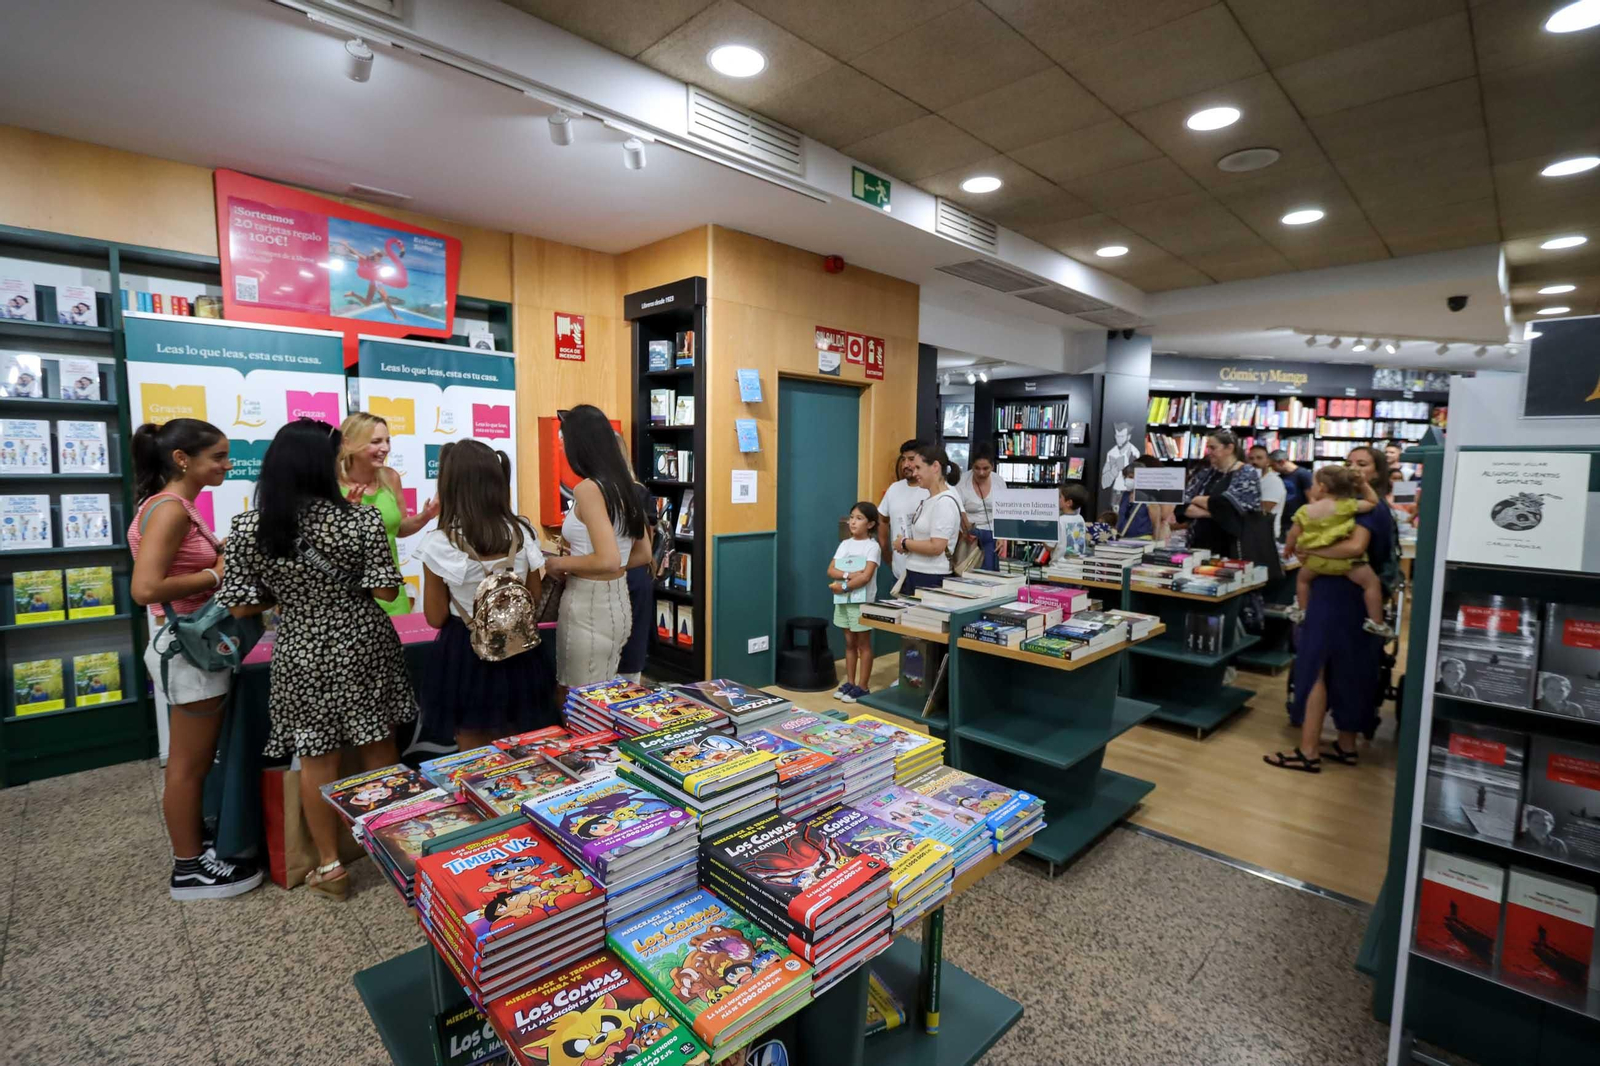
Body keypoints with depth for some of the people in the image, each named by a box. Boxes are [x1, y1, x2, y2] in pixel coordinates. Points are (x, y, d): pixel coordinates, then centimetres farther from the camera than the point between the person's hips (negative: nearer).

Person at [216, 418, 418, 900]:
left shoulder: (247, 527, -8)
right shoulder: (361, 519, -15)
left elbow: (242, 606, -4)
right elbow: (386, 593, -13)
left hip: (301, 655, 1)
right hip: (361, 646, -1)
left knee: (316, 760, 14)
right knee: (379, 750, 15)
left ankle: (329, 865, 26)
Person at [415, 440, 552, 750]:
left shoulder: (439, 544, -17)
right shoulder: (522, 532, -8)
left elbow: (436, 617, -7)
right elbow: (534, 601, 3)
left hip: (464, 654, -3)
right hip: (516, 653, 3)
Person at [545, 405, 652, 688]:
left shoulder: (588, 488, -18)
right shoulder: (623, 486, 6)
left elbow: (608, 561, -27)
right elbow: (643, 554, 12)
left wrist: (561, 563, -10)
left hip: (590, 607, -8)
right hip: (618, 602, 8)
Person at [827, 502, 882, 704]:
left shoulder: (872, 546, -9)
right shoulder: (844, 544, 8)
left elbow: (865, 576, -18)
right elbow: (831, 570, 0)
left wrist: (844, 587, -18)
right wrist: (848, 575, -17)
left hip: (862, 601, -6)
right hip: (843, 601, 6)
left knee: (863, 644, 4)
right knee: (849, 643, 14)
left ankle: (863, 687, 11)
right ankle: (849, 683, 22)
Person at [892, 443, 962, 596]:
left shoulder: (945, 501, -16)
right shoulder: (929, 498, 10)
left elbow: (936, 547, -22)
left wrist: (904, 543, -8)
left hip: (931, 579, -9)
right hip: (914, 575, 9)